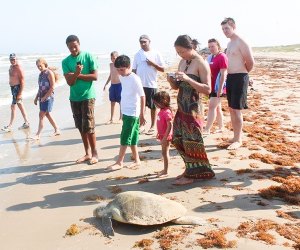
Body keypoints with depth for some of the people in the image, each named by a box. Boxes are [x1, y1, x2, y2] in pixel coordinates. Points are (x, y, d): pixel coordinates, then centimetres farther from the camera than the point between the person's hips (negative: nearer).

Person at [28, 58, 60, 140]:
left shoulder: (49, 73, -10)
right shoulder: (41, 74, 13)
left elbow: (52, 87, -15)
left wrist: (45, 97, -17)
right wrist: (36, 98, 16)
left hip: (48, 97, -8)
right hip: (42, 98, 8)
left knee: (41, 115, -8)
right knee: (47, 114, 12)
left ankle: (37, 135, -5)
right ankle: (57, 130, 24)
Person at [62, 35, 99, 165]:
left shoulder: (88, 56, -4)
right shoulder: (65, 61, 4)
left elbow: (95, 76, -9)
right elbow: (69, 82, -4)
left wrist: (77, 75, -10)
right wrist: (76, 73, -23)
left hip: (87, 96, -4)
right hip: (74, 98, 4)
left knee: (88, 126, -6)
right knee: (81, 127, 9)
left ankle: (94, 154, 6)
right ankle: (87, 153, 20)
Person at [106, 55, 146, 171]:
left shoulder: (135, 79, -16)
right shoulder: (122, 77, 7)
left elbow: (142, 96, -14)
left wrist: (142, 115, -13)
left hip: (133, 113, -8)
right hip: (126, 112, 8)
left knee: (125, 138, -2)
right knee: (132, 137, 11)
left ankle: (119, 162, 6)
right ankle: (136, 160, 21)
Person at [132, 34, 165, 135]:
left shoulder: (156, 54, 0)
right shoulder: (137, 54, 7)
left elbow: (162, 69, -1)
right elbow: (134, 70, 9)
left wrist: (153, 64, -15)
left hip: (152, 84, -2)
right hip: (140, 84, 2)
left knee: (153, 106, 5)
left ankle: (152, 126, 16)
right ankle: (141, 125, 18)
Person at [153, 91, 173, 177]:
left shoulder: (166, 112, -23)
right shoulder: (161, 111, 6)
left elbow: (170, 126, -25)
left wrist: (165, 137, -24)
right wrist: (159, 133, 21)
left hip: (166, 136, -9)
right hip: (162, 135, 9)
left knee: (165, 152, -1)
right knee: (164, 152, 18)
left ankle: (165, 172, 10)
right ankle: (165, 169, 31)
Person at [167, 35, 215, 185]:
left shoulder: (201, 63, -11)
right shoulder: (182, 62, 11)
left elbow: (208, 90, -18)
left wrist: (188, 79, -26)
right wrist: (171, 81, -6)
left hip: (192, 108, -8)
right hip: (181, 107, 8)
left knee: (191, 141, -1)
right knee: (179, 140, 12)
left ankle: (191, 175, 11)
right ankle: (190, 169, 26)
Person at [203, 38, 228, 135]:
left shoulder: (222, 57, -12)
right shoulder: (210, 57, 13)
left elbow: (223, 74, -17)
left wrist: (220, 88, -22)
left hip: (218, 87, -9)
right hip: (211, 86, 9)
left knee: (212, 106, -11)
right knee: (217, 107, 13)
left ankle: (207, 130, -11)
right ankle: (221, 127, 22)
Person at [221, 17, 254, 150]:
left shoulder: (241, 42, -13)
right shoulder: (230, 43, 16)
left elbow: (251, 62, -13)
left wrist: (242, 73, 2)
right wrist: (230, 76, 15)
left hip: (240, 78, -9)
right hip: (230, 78, 9)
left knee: (237, 109, -6)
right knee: (231, 109, 13)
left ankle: (238, 140, 4)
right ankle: (236, 136, 23)